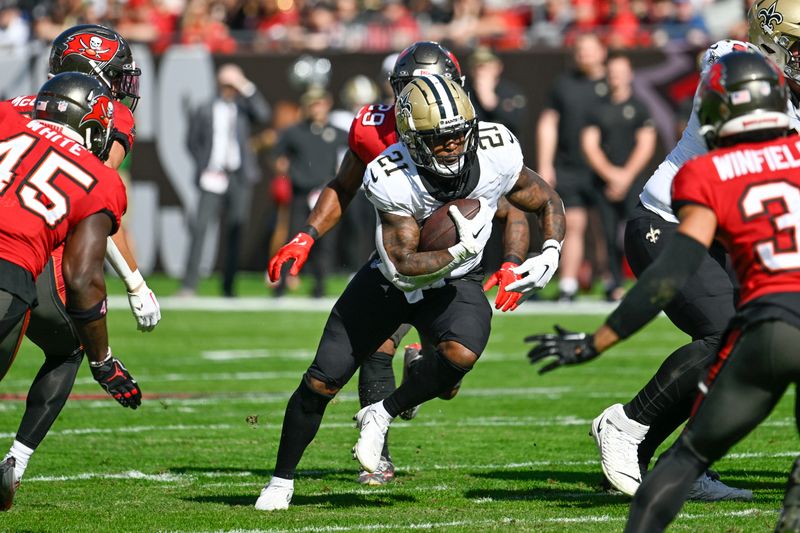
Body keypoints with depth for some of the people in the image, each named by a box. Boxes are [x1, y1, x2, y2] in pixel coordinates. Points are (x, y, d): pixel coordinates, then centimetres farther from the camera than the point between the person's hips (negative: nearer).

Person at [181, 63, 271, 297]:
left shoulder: (243, 107, 9)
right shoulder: (204, 111, 7)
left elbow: (263, 115, -10)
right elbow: (192, 141, 10)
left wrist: (247, 88, -12)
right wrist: (205, 168, -2)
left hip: (239, 176, 2)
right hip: (213, 177, -2)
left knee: (236, 230, 4)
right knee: (200, 227, -11)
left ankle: (228, 285, 12)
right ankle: (189, 284, -12)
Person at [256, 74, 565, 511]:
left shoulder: (496, 155, -23)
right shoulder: (392, 179, -30)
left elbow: (548, 203, -4)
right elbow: (403, 268, -31)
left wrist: (550, 254, -19)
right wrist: (462, 251, -36)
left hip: (454, 286, 1)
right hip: (390, 280, -1)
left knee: (460, 354, -33)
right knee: (321, 383, 0)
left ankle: (382, 415, -6)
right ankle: (282, 479, 24)